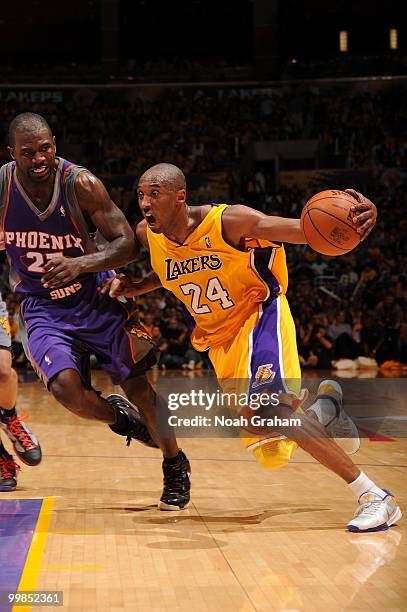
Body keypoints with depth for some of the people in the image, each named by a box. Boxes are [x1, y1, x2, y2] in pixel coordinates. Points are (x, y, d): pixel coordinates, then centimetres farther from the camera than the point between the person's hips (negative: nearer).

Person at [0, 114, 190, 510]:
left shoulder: (81, 184, -19)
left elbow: (127, 244, -18)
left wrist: (80, 264, -34)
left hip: (95, 299, 0)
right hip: (42, 309, 1)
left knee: (138, 385, -1)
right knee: (66, 388, -23)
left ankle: (176, 467, 23)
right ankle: (118, 417, 12)